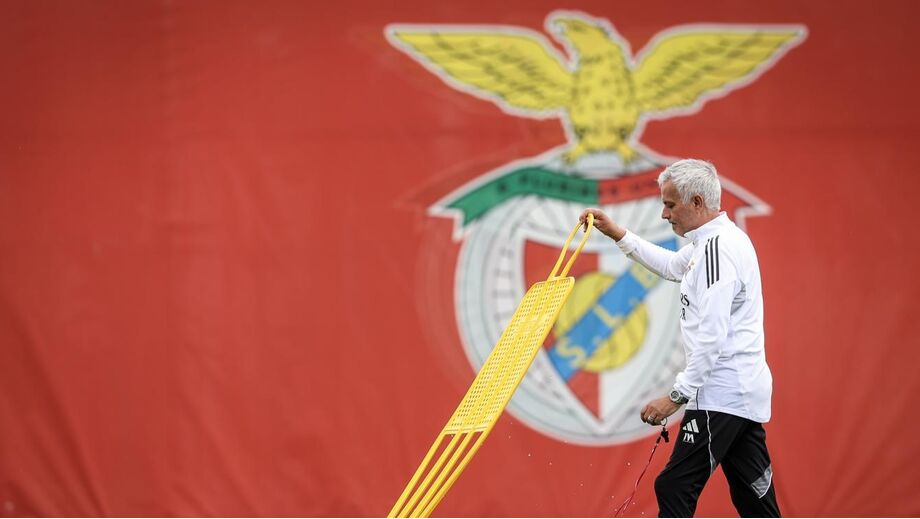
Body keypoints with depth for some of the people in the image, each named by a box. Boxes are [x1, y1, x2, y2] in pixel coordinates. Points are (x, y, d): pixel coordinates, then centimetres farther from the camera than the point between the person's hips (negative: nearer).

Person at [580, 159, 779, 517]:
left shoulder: (718, 248, -17)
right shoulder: (717, 239, 15)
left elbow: (711, 336, -23)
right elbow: (672, 266, 35)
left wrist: (677, 396, -21)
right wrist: (616, 233, 31)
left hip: (721, 394, -10)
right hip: (744, 391, 10)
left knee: (674, 488, -11)